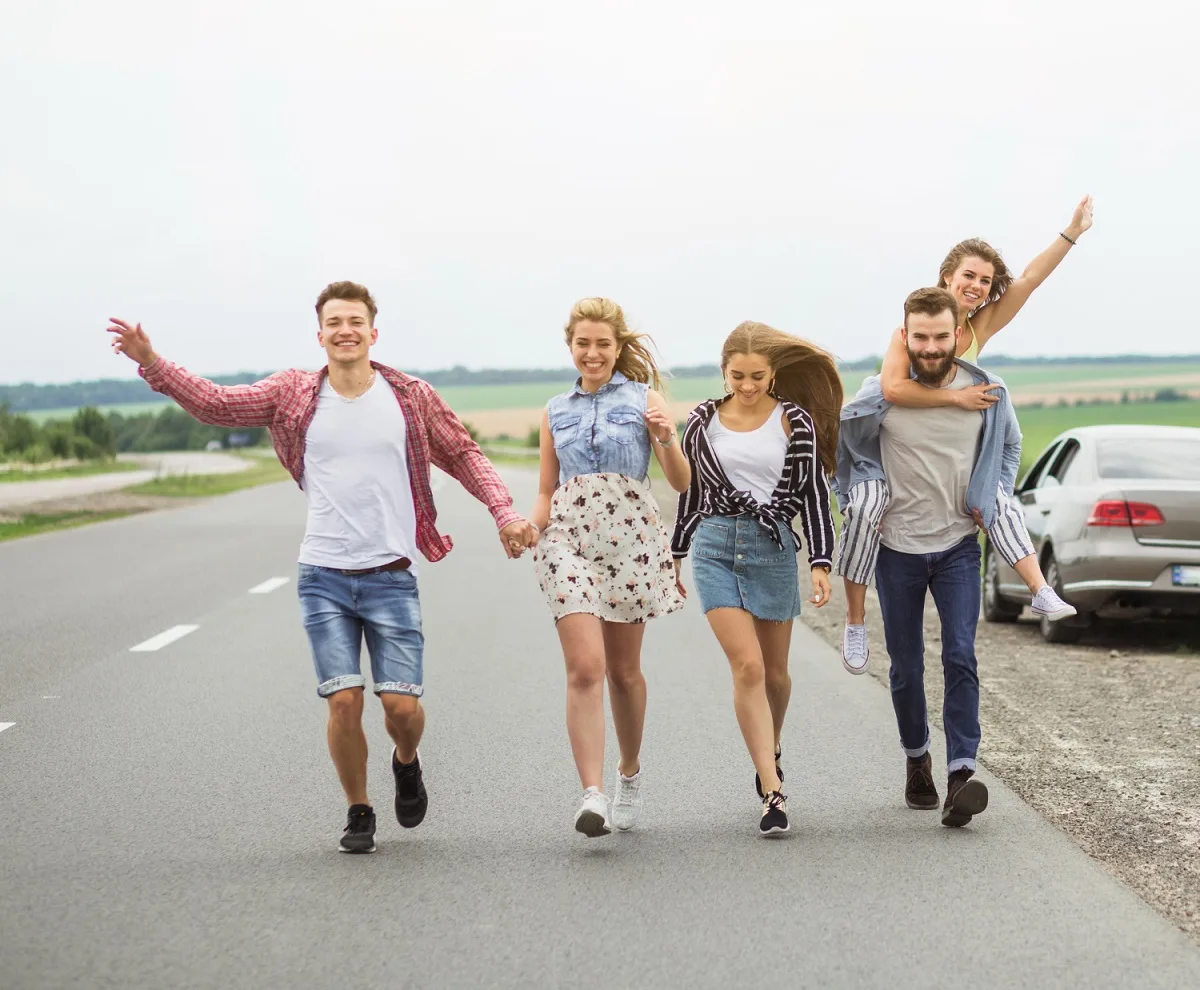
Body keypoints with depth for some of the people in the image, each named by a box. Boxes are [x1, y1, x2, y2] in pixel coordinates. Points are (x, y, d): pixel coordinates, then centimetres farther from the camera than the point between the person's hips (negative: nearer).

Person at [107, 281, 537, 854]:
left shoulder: (411, 398, 3)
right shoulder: (295, 394, 4)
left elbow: (464, 456, 12)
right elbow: (215, 403, 2)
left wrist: (504, 512, 1)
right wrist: (150, 362, -9)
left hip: (390, 576, 0)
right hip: (324, 576, 0)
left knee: (401, 704, -6)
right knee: (344, 700, -7)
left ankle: (406, 763, 30)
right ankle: (358, 812, 15)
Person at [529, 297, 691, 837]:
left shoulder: (644, 399, 5)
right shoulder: (556, 412, 13)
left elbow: (682, 483, 2)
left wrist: (667, 439, -16)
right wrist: (527, 529, -3)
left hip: (630, 540, -1)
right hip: (569, 540, 1)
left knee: (623, 669, 10)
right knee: (584, 667, -15)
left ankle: (630, 772, 33)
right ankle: (592, 794, -21)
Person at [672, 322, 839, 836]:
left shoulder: (795, 422, 1)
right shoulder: (704, 422, 5)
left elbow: (814, 494, 2)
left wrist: (821, 563, -5)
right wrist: (676, 556, 19)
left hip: (773, 547, 0)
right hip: (715, 546, 0)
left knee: (774, 672, 11)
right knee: (747, 666, -12)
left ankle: (770, 749, 42)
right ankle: (773, 791, -13)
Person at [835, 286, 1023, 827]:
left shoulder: (987, 392, -5)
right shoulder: (880, 393, -10)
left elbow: (1010, 446, 16)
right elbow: (839, 443, 8)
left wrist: (995, 495, 4)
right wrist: (855, 502, 0)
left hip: (958, 545, 0)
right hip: (897, 548, 0)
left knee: (960, 657, -14)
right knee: (906, 666, 8)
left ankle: (961, 773, -18)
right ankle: (917, 760, 30)